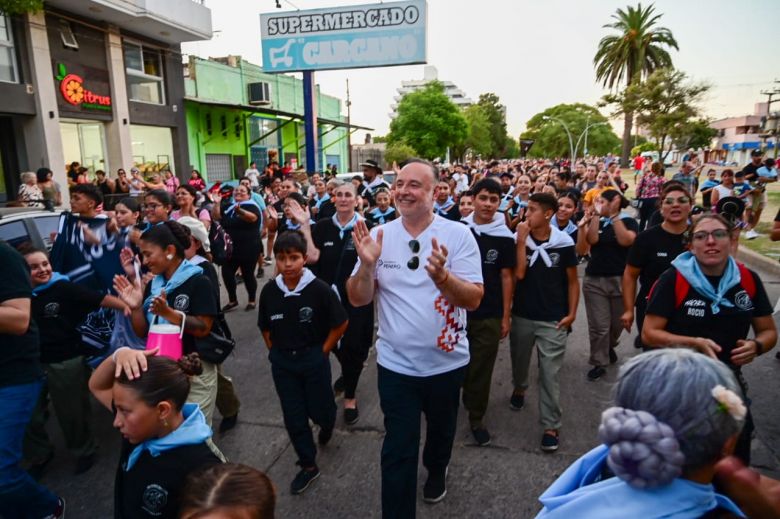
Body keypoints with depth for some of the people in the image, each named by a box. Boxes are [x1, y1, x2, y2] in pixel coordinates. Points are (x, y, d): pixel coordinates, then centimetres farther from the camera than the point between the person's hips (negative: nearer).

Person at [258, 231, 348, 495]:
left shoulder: (319, 289, -20)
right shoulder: (269, 290, -9)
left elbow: (340, 323, -9)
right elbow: (265, 327, 7)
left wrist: (322, 352, -8)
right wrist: (275, 352, 1)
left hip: (313, 359, -3)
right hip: (282, 363, 3)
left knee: (318, 410, 11)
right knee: (293, 417, 11)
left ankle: (327, 422, 49)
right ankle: (308, 465, 30)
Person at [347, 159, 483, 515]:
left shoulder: (459, 235, -12)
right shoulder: (380, 236, -6)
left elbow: (474, 299, -17)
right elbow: (357, 299, -7)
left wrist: (441, 276, -36)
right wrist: (367, 264, -26)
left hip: (446, 361, 1)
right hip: (395, 363, 0)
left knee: (441, 430, 26)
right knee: (398, 449, 7)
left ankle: (436, 470, 58)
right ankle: (397, 513, 29)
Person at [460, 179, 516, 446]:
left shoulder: (504, 237, -5)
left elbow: (506, 277, -2)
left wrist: (506, 316, -2)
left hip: (489, 314, -1)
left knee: (481, 369, 8)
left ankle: (476, 418, 26)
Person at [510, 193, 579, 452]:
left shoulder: (564, 243, -8)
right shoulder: (519, 238, -6)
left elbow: (572, 280, 1)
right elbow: (518, 274, -17)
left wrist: (571, 313, -4)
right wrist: (522, 240, -19)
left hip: (553, 320, -2)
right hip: (522, 316, 2)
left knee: (549, 374, 0)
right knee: (519, 362, 21)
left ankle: (551, 426, 11)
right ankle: (519, 388, 52)